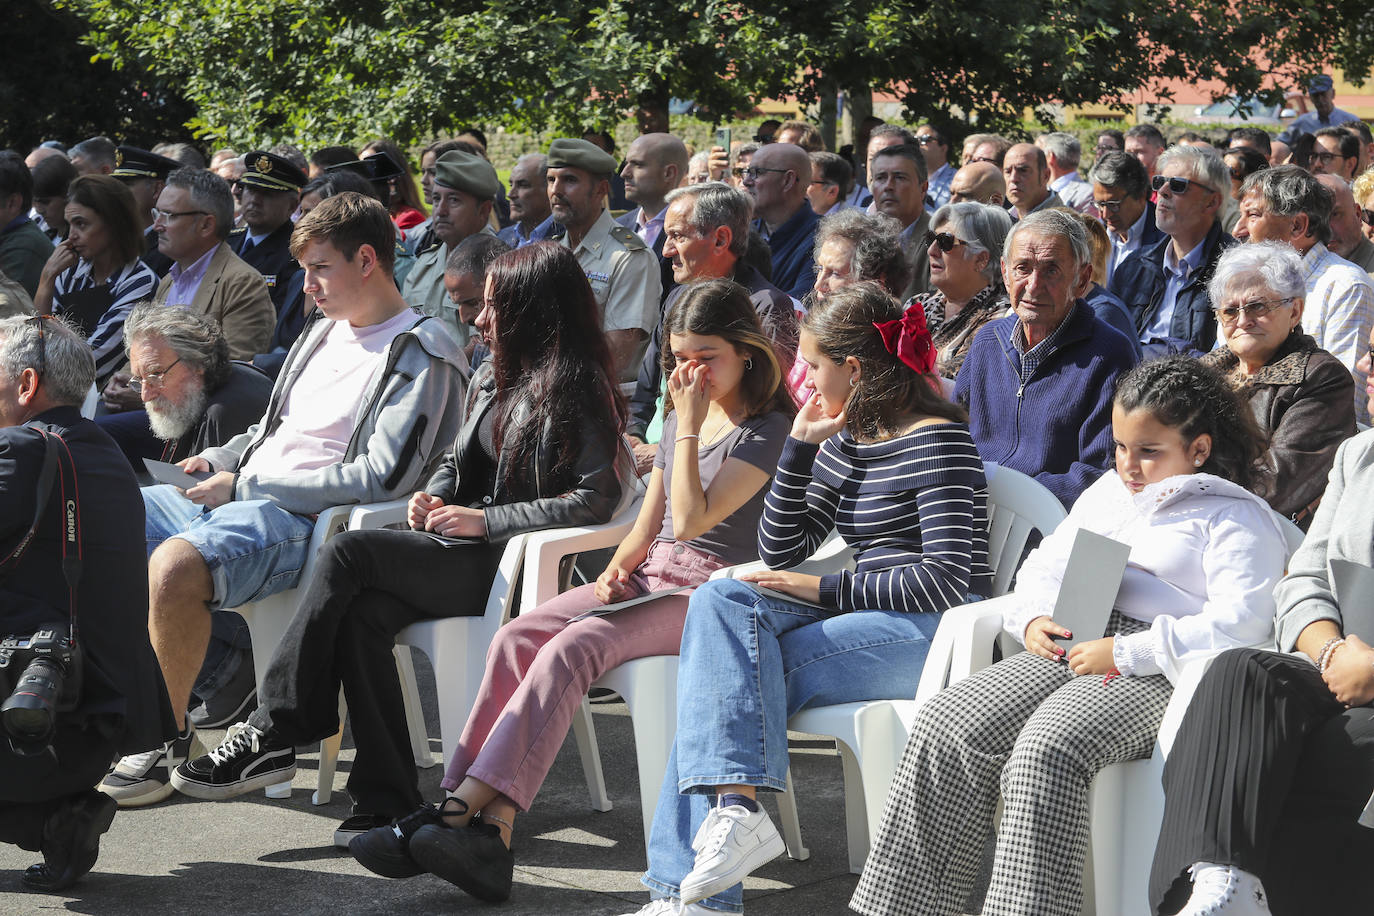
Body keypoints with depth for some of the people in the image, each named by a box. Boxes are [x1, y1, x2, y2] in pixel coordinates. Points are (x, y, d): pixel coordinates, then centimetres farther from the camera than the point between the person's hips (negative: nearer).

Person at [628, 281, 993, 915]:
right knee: (720, 601, -16)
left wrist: (827, 589, -13)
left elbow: (946, 581, -18)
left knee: (723, 677, -20)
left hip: (932, 632, -8)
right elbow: (779, 551, 16)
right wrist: (800, 445, 7)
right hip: (874, 618, 8)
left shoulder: (936, 441, -9)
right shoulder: (846, 441, 17)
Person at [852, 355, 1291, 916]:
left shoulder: (1235, 519, 2)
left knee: (1045, 752, -35)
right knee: (947, 725, -18)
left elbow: (1239, 623, -12)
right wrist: (1034, 619, 4)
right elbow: (1046, 564, 29)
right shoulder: (1107, 492, 26)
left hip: (1156, 676, -7)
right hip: (1066, 651, 7)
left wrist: (1125, 653, -17)